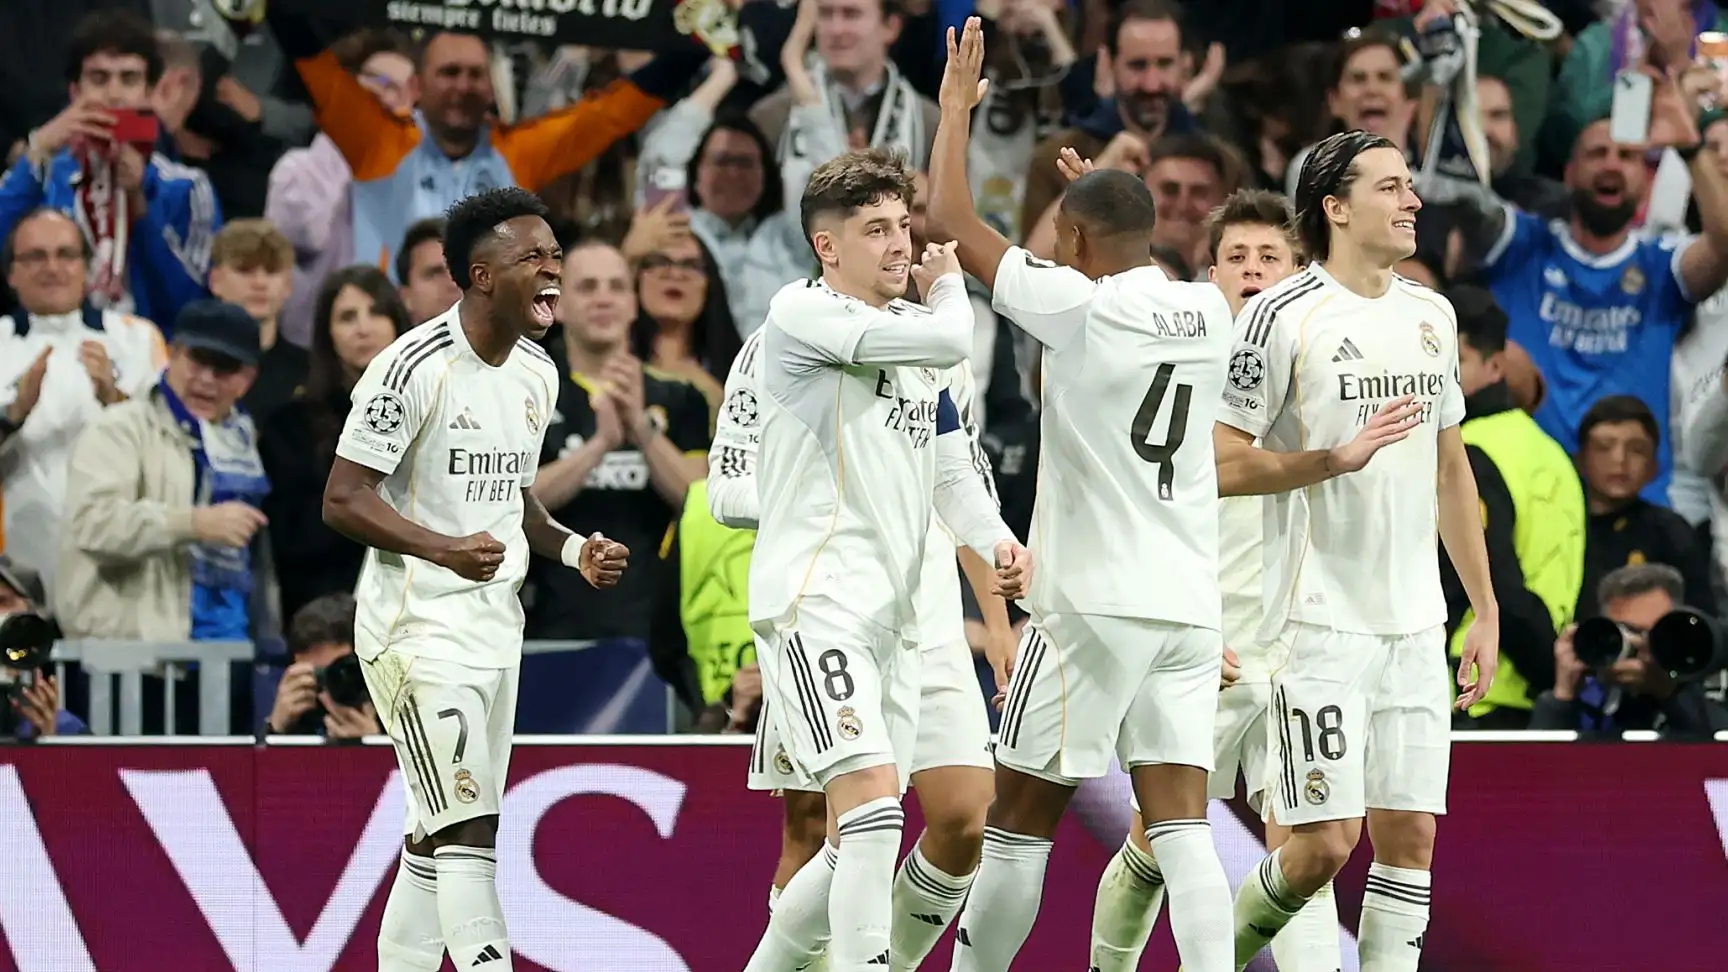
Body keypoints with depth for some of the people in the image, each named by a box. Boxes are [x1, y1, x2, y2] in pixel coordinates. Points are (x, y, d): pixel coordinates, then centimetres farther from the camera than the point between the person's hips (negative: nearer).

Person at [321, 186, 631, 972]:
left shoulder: (537, 373, 9)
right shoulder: (415, 367, -17)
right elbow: (343, 499, -17)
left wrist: (572, 551, 5)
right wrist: (444, 548, -30)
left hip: (495, 623, 8)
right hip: (418, 626, -8)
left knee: (437, 836, 12)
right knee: (469, 830, -15)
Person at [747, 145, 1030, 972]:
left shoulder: (913, 337, 19)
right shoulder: (801, 314, -8)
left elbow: (950, 469, 20)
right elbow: (949, 340, -19)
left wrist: (995, 540, 0)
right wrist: (947, 284, 3)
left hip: (892, 615, 9)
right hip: (813, 601, -8)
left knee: (858, 842, 10)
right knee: (873, 806, -21)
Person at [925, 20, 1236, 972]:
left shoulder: (1079, 307, -10)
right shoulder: (1207, 313, 8)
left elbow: (953, 220, -1)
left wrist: (956, 107, 12)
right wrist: (1103, 196, 46)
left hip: (1093, 605, -5)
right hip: (1189, 605, 5)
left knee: (1020, 818, 6)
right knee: (1181, 829, -1)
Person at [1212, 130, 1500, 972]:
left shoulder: (1431, 316, 13)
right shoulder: (1281, 317, -8)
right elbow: (1221, 467, -9)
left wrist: (1486, 609, 17)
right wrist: (1339, 457, -21)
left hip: (1415, 626, 6)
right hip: (1320, 623, -6)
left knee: (1411, 836, 1)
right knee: (1325, 843, -9)